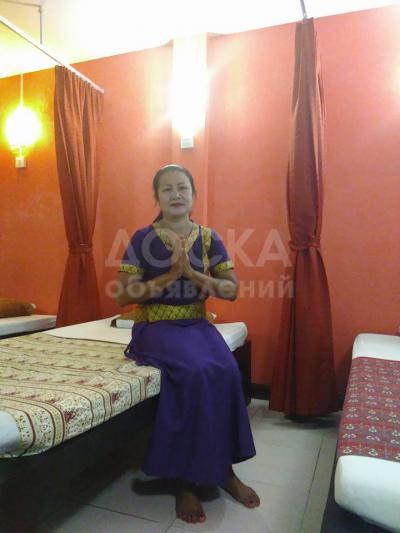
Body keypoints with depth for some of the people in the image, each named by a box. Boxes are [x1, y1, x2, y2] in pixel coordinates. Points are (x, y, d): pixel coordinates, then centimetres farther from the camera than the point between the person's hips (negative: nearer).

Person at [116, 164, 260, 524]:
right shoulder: (143, 238, -3)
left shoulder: (209, 237, 5)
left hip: (197, 324, 3)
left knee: (227, 370, -27)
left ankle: (223, 468, -5)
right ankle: (186, 478, -13)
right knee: (196, 372, -32)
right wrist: (170, 276, -18)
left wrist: (192, 274, -15)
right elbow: (124, 295, -7)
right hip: (155, 327, -3)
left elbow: (232, 290, 1)